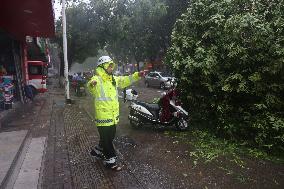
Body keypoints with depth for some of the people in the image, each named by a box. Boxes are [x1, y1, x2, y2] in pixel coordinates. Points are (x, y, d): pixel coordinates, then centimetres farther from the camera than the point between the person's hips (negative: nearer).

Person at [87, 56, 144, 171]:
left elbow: (125, 80, 21)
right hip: (103, 116, -9)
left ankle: (97, 151, 45)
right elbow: (90, 86, -33)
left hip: (114, 116, 9)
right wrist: (91, 84, -57)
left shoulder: (114, 79, 12)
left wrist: (137, 75, 12)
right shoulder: (97, 79, -15)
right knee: (106, 139, 3)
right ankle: (110, 160, 20)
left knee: (110, 137, 23)